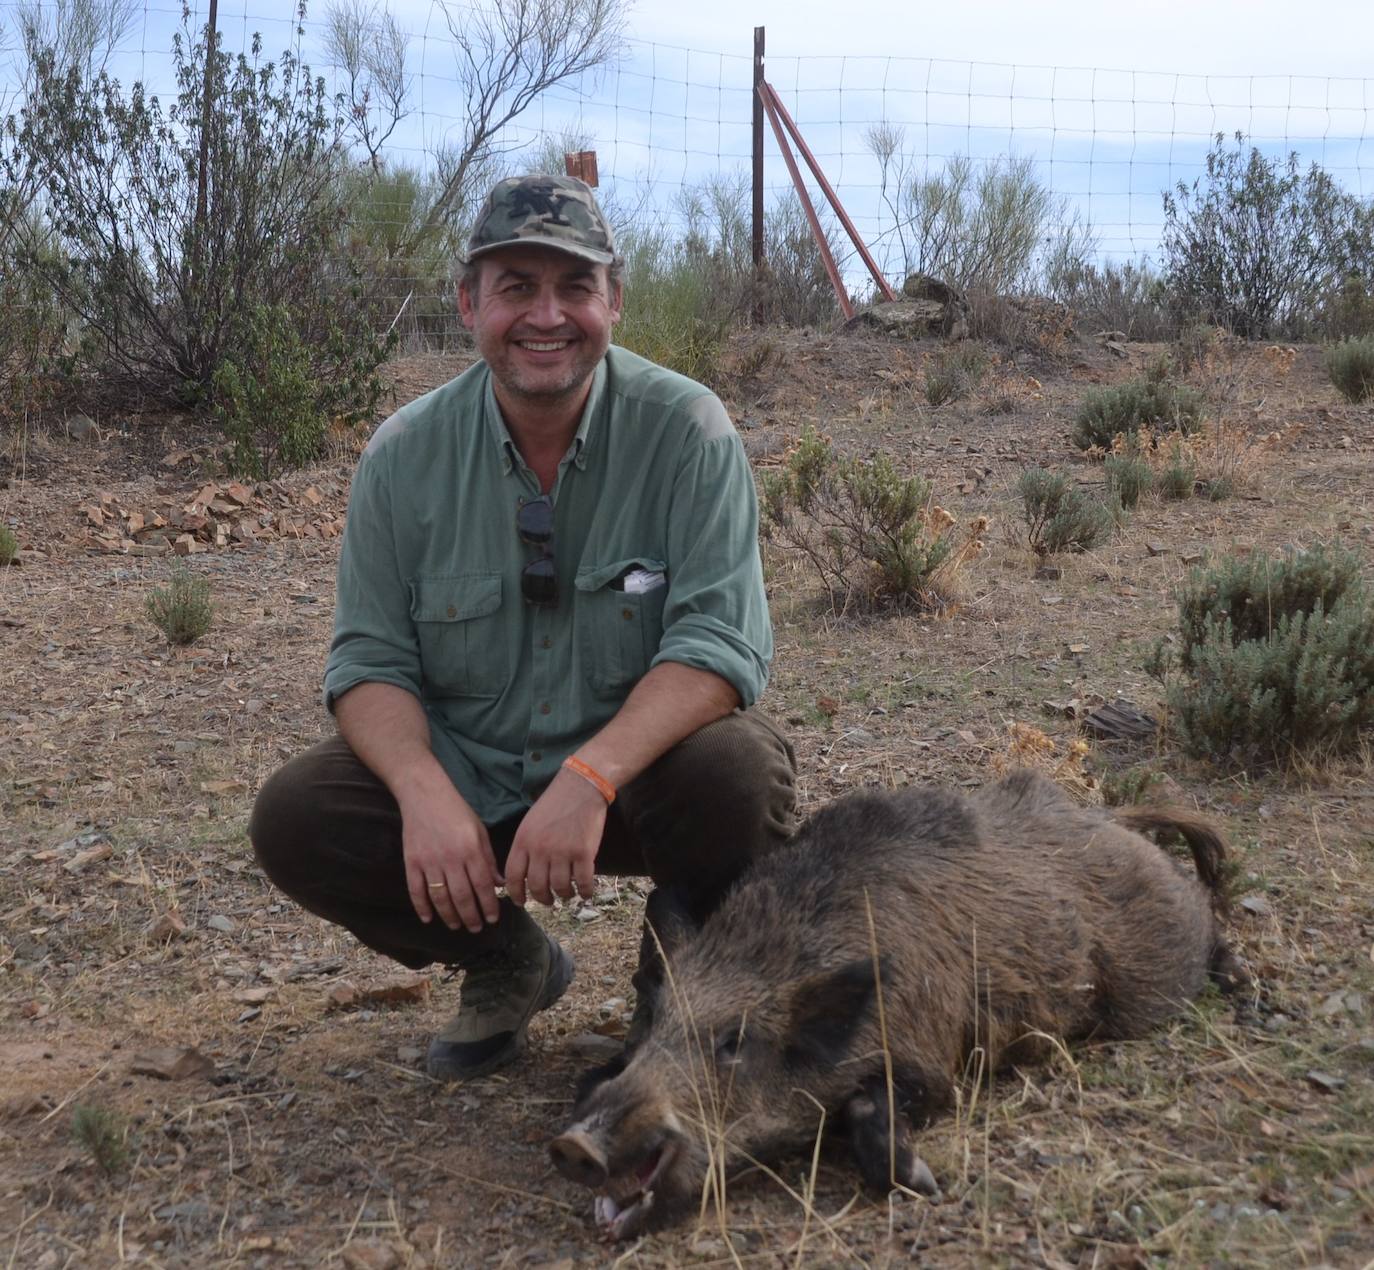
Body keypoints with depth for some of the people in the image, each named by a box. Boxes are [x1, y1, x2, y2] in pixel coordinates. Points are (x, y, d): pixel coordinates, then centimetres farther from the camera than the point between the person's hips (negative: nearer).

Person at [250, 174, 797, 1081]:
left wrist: (590, 779, -36)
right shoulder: (406, 455, -6)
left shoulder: (686, 430, -14)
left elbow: (721, 640, -21)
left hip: (642, 765, -2)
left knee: (740, 774, -33)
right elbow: (369, 659, -5)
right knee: (296, 820, -19)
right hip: (465, 778, 3)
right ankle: (510, 965, 10)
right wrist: (425, 793, -26)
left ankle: (681, 977, 3)